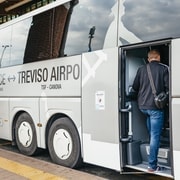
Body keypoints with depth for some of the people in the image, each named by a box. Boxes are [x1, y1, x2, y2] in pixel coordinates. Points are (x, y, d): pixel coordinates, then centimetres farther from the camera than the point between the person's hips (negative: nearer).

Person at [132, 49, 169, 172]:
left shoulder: (141, 69, 7)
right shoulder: (164, 69, -4)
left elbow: (135, 87, 9)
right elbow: (168, 87, -10)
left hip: (143, 106, 5)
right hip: (155, 107, -5)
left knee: (152, 134, 24)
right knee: (155, 136, 0)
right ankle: (152, 165, 3)